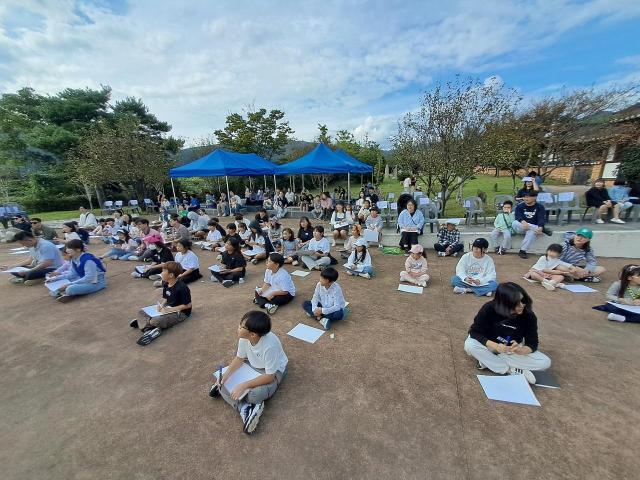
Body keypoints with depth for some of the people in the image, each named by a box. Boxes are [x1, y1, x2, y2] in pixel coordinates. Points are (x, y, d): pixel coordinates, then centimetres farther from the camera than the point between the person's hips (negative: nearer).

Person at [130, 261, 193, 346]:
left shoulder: (182, 287, -26)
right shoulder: (165, 284, -1)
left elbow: (188, 305, -21)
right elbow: (165, 298, 13)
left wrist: (170, 309, -21)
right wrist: (161, 305, -9)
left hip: (180, 312, -9)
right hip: (167, 307, 10)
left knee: (157, 321, -31)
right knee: (142, 312, 2)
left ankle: (142, 322, 0)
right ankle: (150, 328, -19)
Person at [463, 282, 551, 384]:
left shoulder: (529, 316, -21)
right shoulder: (489, 309, -28)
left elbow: (532, 344, -14)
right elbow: (474, 332, -23)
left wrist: (520, 350, -36)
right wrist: (495, 346, -38)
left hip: (513, 350, 3)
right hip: (491, 345, -3)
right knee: (469, 345, -32)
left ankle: (488, 361, -17)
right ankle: (513, 370, -18)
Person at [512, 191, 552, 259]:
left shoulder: (540, 207, 5)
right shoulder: (520, 206, 5)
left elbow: (541, 219, -11)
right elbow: (518, 216, -14)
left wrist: (540, 227, -34)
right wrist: (522, 221, -38)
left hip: (533, 228, -1)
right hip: (521, 228, 1)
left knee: (532, 231, -38)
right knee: (514, 223, -34)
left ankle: (522, 251, -36)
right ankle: (543, 229, -29)